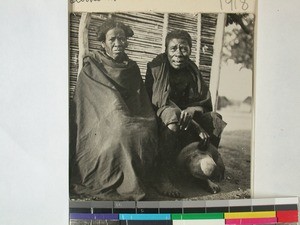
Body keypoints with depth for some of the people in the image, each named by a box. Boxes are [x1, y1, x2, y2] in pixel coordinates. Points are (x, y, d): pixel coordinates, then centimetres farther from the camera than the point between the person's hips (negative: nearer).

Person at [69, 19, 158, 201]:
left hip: (132, 120, 4)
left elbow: (143, 103, 13)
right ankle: (128, 186, -20)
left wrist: (144, 125, -8)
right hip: (100, 128, -3)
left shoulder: (132, 68, 15)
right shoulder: (91, 69, 4)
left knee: (145, 133, -28)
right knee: (123, 133, -33)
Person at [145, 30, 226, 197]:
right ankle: (163, 178, -39)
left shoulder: (192, 70, 4)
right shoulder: (156, 69, -11)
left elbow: (206, 103, 0)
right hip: (158, 120, -5)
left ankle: (204, 171, -6)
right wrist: (197, 128, -28)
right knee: (173, 114, -37)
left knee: (215, 119, -16)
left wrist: (191, 110, -28)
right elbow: (159, 103, -21)